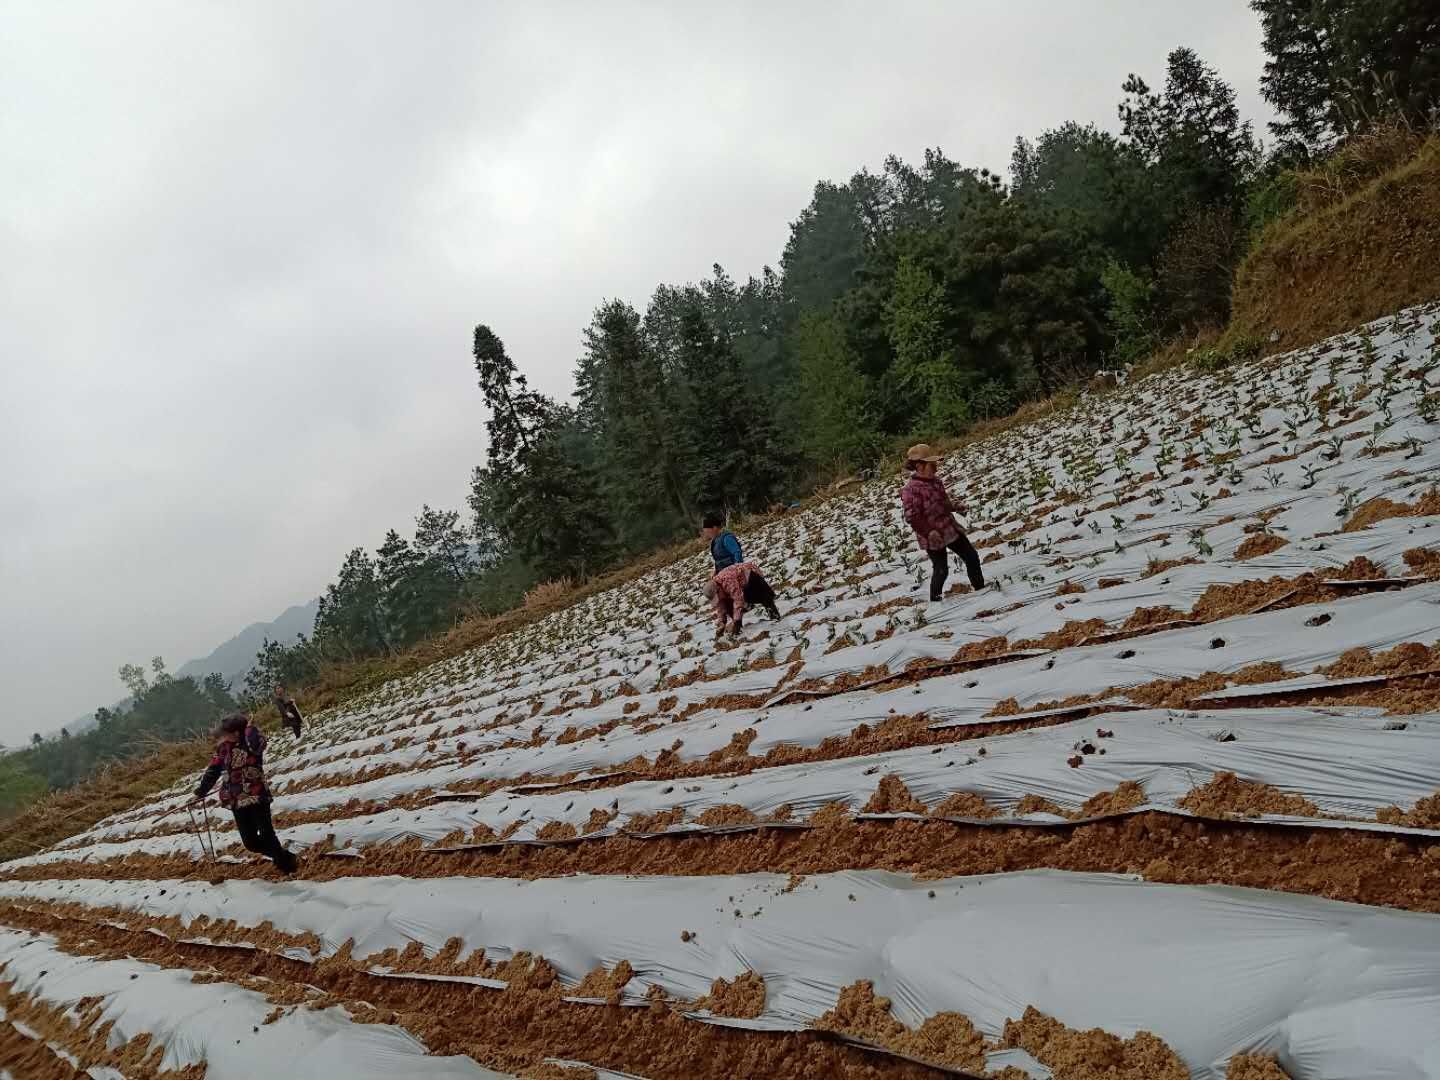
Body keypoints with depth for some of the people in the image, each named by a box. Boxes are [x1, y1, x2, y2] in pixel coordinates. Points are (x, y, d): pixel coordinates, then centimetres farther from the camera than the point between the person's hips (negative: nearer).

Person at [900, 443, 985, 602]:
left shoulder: (936, 481, 6)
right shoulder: (911, 489, -20)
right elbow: (912, 518, -22)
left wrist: (954, 507, 1)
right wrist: (929, 531, -27)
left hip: (951, 528, 8)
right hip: (934, 537, -8)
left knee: (972, 556, 13)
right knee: (941, 570, 0)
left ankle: (980, 587, 30)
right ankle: (935, 599, 20)